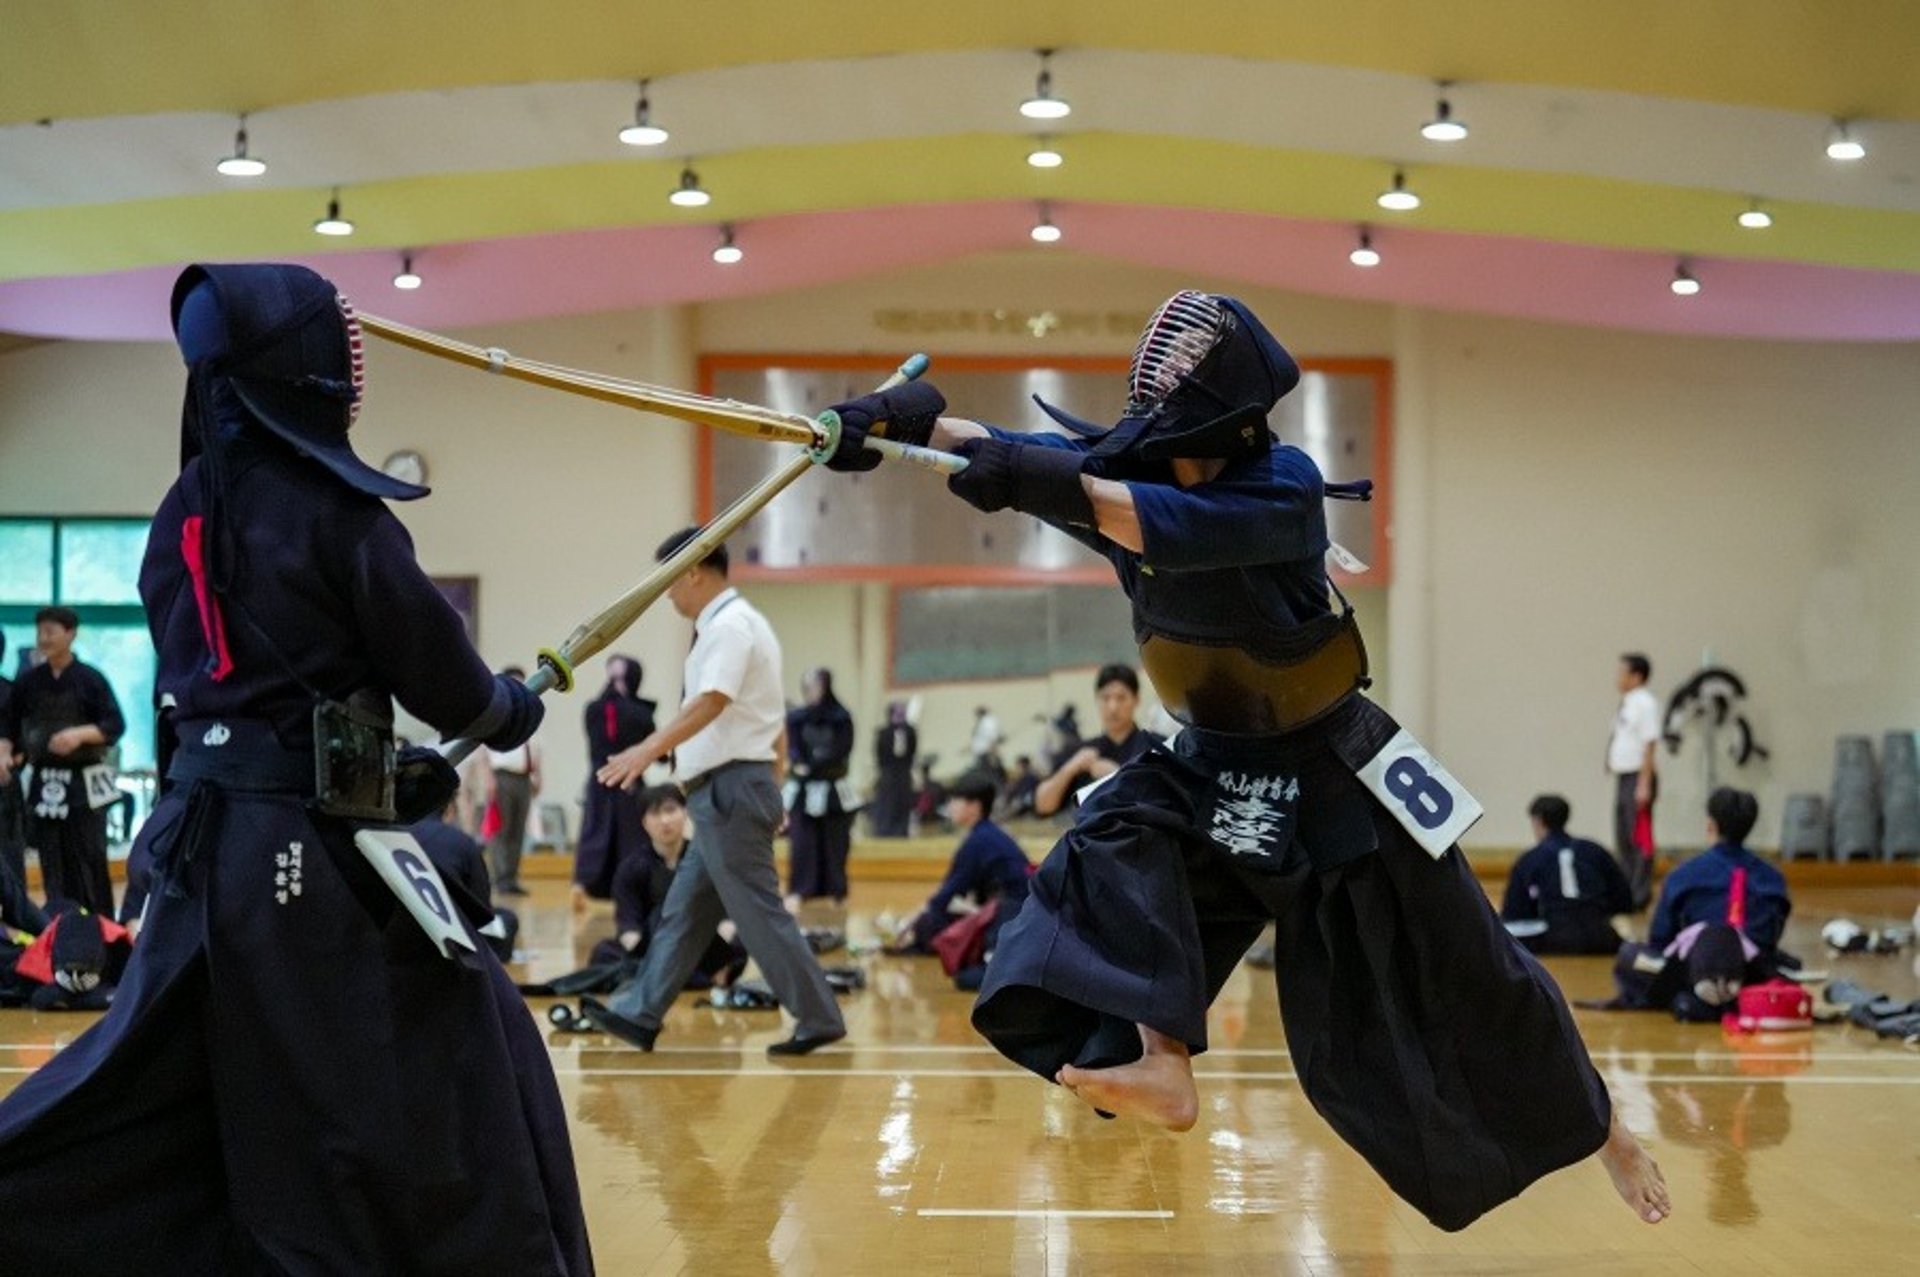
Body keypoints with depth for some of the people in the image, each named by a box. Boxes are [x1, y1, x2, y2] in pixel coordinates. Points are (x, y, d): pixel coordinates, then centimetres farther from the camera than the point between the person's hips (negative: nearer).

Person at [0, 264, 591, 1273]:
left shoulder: (183, 512, 10)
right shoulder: (332, 505, -12)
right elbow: (428, 657, -4)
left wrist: (379, 765, 22)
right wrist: (506, 711, 17)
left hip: (207, 832, 8)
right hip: (309, 846, -7)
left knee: (151, 1086, 14)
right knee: (450, 1070, 2)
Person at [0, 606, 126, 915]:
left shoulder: (90, 679, -4)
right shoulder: (29, 682, 6)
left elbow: (115, 726, -5)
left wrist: (80, 734, -20)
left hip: (84, 784, -3)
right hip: (45, 783, 3)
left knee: (91, 860, -2)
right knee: (53, 865, 5)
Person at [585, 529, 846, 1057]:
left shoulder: (729, 626, -13)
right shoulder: (740, 623, 19)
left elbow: (711, 702, -29)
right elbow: (773, 720, 22)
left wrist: (650, 749, -38)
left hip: (730, 789, -11)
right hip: (727, 792, 11)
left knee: (758, 912, -6)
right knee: (684, 911, 12)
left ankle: (818, 1018, -1)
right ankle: (639, 1014, 17)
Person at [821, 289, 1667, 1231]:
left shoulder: (1284, 489, -26)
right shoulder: (1131, 474, -9)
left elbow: (1156, 526, -43)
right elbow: (998, 457, -19)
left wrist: (1036, 476, -56)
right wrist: (903, 423, -37)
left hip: (1332, 771, -5)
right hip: (1214, 764, 5)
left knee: (1456, 972, 4)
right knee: (1121, 843, -26)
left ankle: (1600, 1127, 25)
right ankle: (1162, 1065, -31)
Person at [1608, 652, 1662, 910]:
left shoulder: (1645, 703, -12)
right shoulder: (1626, 702, 14)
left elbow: (1650, 744, -17)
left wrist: (1644, 784, -20)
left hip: (1638, 778, -9)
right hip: (1622, 777, 9)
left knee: (1640, 839, -5)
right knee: (1623, 840, 13)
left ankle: (1640, 896, -3)